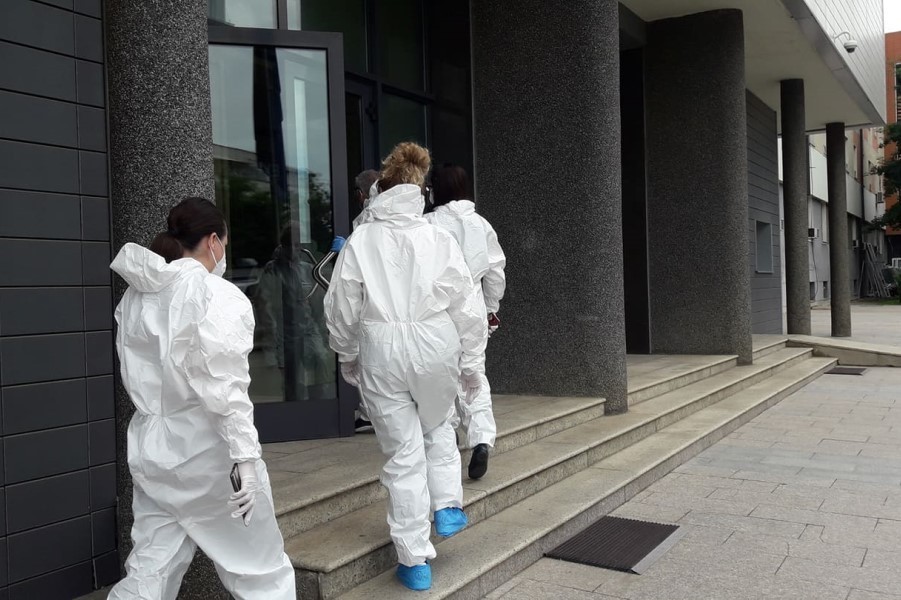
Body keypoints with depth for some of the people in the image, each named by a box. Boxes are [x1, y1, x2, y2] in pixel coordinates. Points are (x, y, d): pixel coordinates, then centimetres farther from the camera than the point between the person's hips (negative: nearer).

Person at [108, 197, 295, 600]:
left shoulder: (136, 295, 7)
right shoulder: (215, 296, -15)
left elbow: (139, 375, 11)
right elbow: (225, 387, -19)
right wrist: (246, 456, -17)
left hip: (150, 447, 7)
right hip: (206, 449, -7)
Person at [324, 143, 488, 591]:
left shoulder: (361, 240, -4)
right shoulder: (439, 239, -2)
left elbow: (342, 307, 2)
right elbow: (466, 307, 0)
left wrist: (347, 355, 19)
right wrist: (471, 363, 11)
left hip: (381, 353, -1)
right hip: (435, 348, 1)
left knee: (403, 452, 8)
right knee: (438, 427, 31)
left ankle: (415, 560, 16)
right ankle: (447, 507, 26)